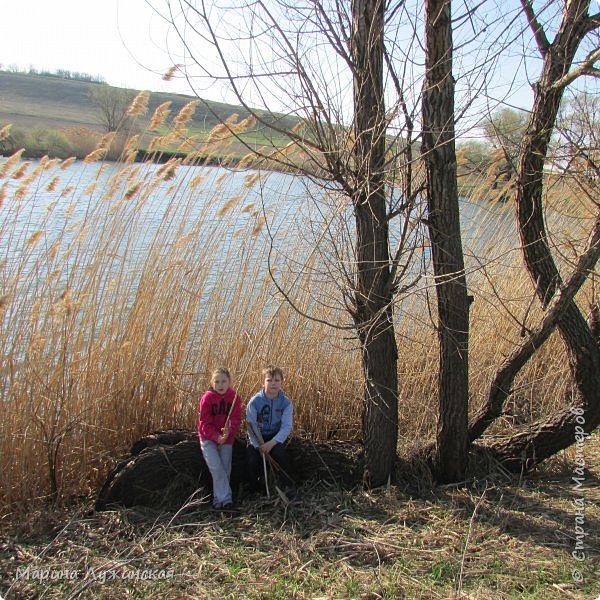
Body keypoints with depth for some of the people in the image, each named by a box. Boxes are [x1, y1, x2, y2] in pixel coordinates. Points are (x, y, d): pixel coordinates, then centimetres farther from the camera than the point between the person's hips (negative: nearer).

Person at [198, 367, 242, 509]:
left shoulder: (235, 397, -8)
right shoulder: (207, 398, -14)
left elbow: (236, 419, -9)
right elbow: (204, 422, -12)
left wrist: (229, 432, -28)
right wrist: (217, 437, -23)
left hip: (226, 438, 3)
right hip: (208, 438, -2)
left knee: (225, 470, 2)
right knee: (217, 468, -14)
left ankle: (218, 499, 16)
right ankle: (225, 499, -11)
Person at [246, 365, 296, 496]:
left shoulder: (285, 402, -10)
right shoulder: (255, 401, -14)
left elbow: (286, 426, -16)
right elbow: (251, 425, -15)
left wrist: (272, 443, -28)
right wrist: (258, 446, -24)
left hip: (276, 437, 0)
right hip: (256, 438, 0)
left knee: (280, 452, -29)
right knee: (253, 460, -23)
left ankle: (288, 484, -5)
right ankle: (255, 488, 10)